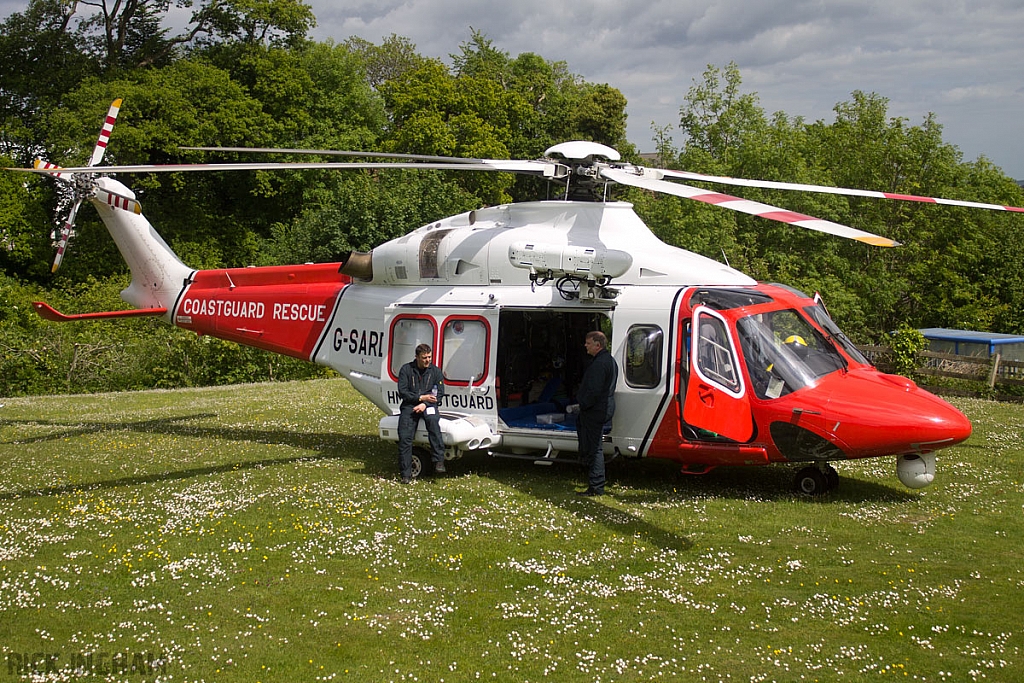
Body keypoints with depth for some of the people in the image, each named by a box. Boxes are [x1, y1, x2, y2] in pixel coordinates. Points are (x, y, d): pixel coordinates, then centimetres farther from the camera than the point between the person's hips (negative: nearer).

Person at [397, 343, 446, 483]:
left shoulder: (435, 371, 8)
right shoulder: (406, 369, 4)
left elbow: (439, 393, 2)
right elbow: (402, 391, -1)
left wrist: (425, 404, -14)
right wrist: (420, 397, -13)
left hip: (428, 405, 0)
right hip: (410, 405, 0)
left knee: (433, 420, -35)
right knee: (404, 437, -18)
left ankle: (439, 460, -34)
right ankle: (406, 474, -11)